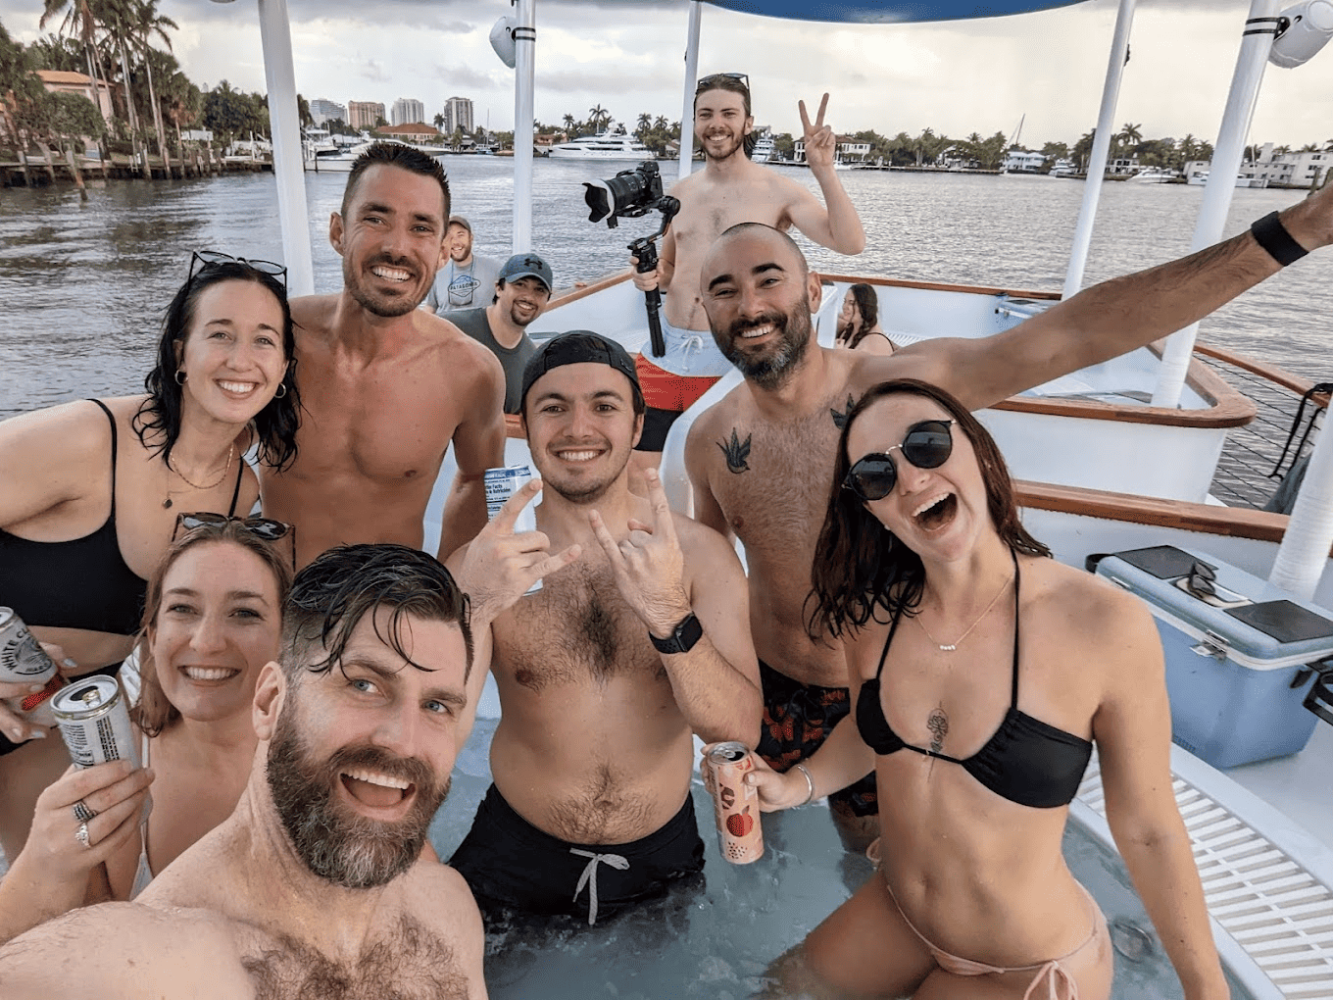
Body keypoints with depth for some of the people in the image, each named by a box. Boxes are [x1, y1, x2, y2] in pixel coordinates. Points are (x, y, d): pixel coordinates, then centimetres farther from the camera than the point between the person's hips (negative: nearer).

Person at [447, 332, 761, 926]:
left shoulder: (701, 554, -14)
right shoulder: (484, 564, -15)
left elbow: (741, 732, -22)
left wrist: (668, 614, -39)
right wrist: (471, 606, -40)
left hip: (662, 855, 1)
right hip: (517, 855, 0)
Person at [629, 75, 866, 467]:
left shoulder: (778, 192, -3)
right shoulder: (679, 193, 11)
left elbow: (850, 243, -13)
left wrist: (824, 171, -22)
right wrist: (651, 276, 0)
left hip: (729, 361, -4)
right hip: (664, 354, 4)